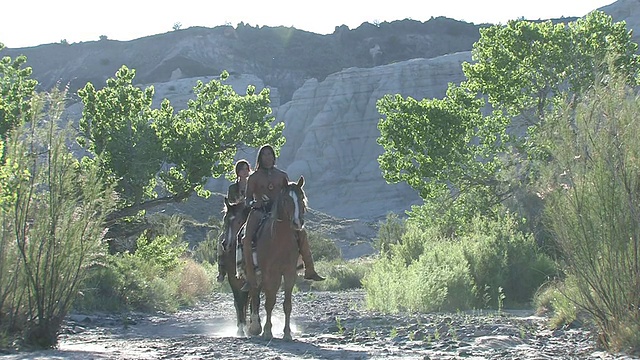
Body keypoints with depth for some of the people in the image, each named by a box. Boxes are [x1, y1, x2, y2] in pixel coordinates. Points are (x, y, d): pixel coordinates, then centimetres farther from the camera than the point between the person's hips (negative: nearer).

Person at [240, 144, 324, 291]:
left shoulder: (282, 175, 14)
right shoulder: (254, 177, 8)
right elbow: (247, 198, 6)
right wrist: (253, 203, -16)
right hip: (259, 211, -2)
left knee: (301, 232, -16)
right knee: (247, 239, -26)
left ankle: (309, 270, -9)